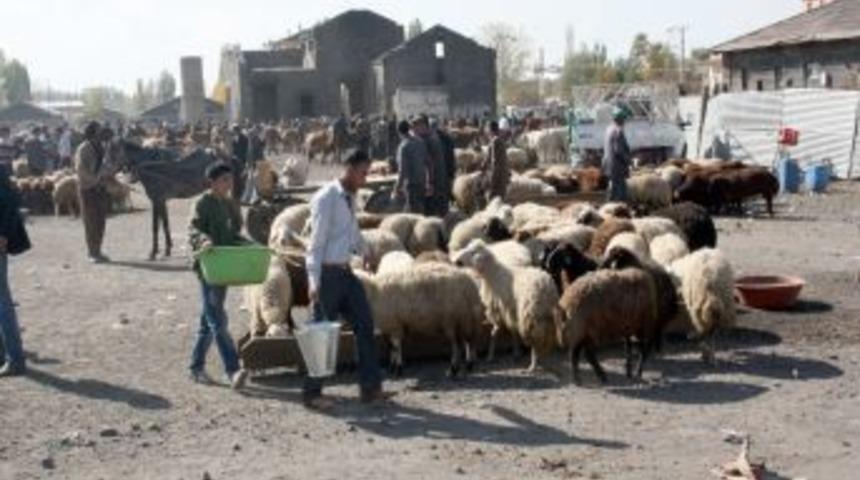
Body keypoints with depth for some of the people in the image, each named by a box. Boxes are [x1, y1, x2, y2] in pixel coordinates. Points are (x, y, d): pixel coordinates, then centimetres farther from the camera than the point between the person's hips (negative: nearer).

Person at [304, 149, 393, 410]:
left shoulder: (350, 198, 10)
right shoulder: (326, 198, -15)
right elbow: (316, 241, -19)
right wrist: (314, 282, -22)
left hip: (345, 272, 9)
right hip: (328, 274, -8)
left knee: (365, 325, 8)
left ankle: (370, 388, 15)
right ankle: (312, 394, 13)